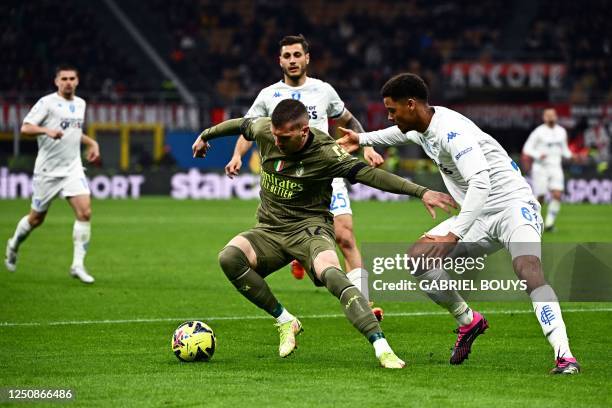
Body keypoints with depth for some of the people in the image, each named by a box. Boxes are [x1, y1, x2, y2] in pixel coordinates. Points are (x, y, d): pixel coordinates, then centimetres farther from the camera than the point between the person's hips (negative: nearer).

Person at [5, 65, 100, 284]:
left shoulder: (80, 104, 12)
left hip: (73, 168, 4)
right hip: (47, 170, -4)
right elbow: (25, 128, -16)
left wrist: (91, 143, 16)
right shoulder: (47, 102, -9)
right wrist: (46, 130, -32)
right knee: (36, 218, 8)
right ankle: (14, 245, 38)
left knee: (85, 212, -15)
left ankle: (78, 264, -12)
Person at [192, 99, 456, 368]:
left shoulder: (325, 152, -17)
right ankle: (285, 321, -9)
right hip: (269, 231, 5)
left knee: (331, 275, -36)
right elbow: (241, 124, 17)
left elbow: (369, 174, -21)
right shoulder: (264, 130, -5)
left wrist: (421, 192, -29)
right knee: (229, 257, -27)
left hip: (310, 229, -5)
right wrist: (205, 136, 34)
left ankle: (382, 348, -41)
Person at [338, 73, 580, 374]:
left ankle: (564, 355, -41)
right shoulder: (421, 127, 6)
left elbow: (480, 183, -35)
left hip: (513, 205, -9)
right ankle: (467, 321, 15)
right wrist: (362, 139, 41)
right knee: (417, 256, -3)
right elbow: (402, 133, 35)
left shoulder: (451, 130, -24)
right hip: (479, 216, 9)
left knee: (527, 268, -34)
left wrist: (453, 235, -38)